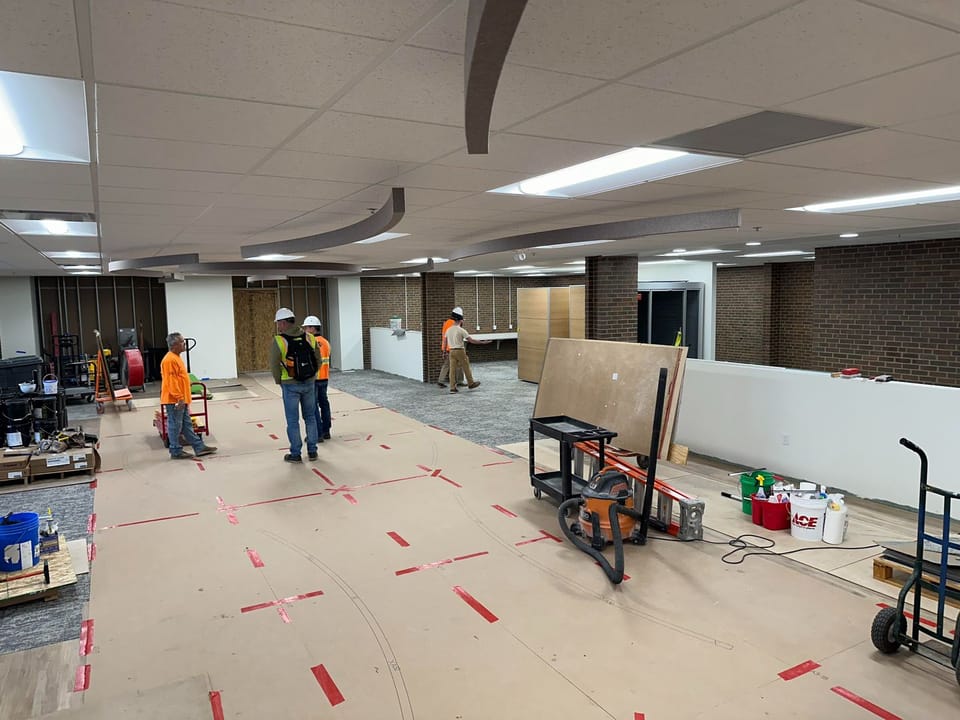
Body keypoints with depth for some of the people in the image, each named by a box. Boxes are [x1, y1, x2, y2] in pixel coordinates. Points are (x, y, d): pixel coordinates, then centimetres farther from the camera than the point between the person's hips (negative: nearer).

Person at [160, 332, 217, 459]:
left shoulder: (176, 358, 14)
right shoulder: (169, 360, -18)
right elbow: (171, 382, -22)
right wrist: (179, 398, -22)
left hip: (181, 400, 10)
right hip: (174, 401, -10)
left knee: (187, 425, 13)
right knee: (175, 426, 0)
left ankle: (199, 447, 17)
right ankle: (176, 452, 8)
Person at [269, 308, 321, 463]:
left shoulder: (278, 341, -13)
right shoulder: (309, 338, 0)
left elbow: (274, 366, -10)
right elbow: (318, 361, 4)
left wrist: (279, 382, 5)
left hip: (290, 385, -4)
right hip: (309, 384, 4)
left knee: (293, 420, 7)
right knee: (310, 417, 15)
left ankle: (296, 454, 13)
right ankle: (312, 451, 20)